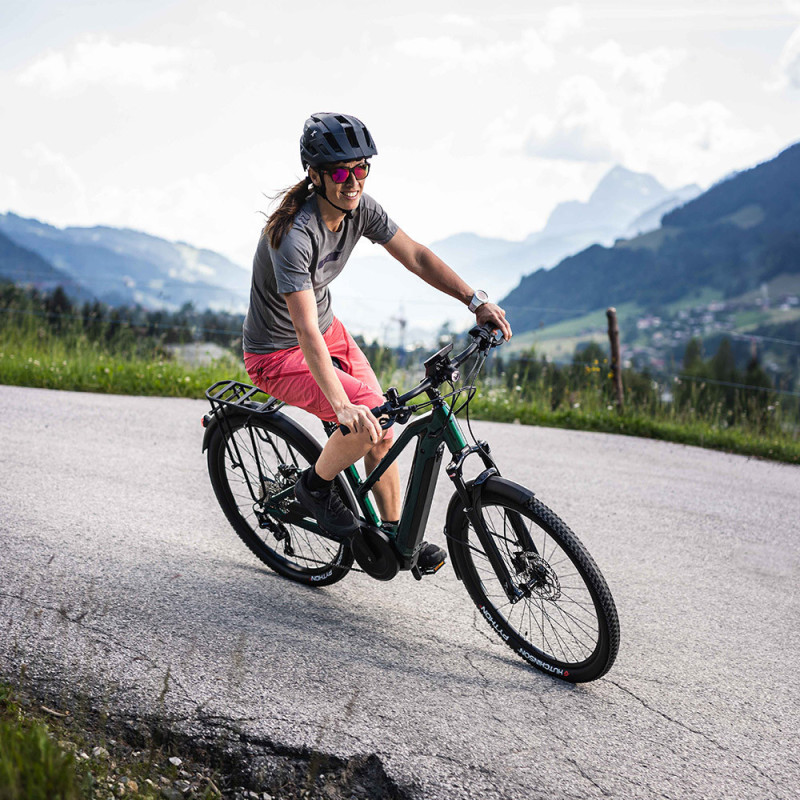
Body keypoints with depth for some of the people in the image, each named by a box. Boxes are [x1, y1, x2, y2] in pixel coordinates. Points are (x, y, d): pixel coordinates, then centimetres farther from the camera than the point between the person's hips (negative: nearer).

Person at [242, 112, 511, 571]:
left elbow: (416, 257, -6)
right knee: (364, 421, -25)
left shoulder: (360, 207, -12)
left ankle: (395, 534, 20)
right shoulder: (294, 236, -34)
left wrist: (477, 301, -16)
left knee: (382, 434, 2)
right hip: (279, 354, -7)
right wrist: (342, 406, -49)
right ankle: (315, 486, 3)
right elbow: (307, 332, -40)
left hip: (330, 330, 7)